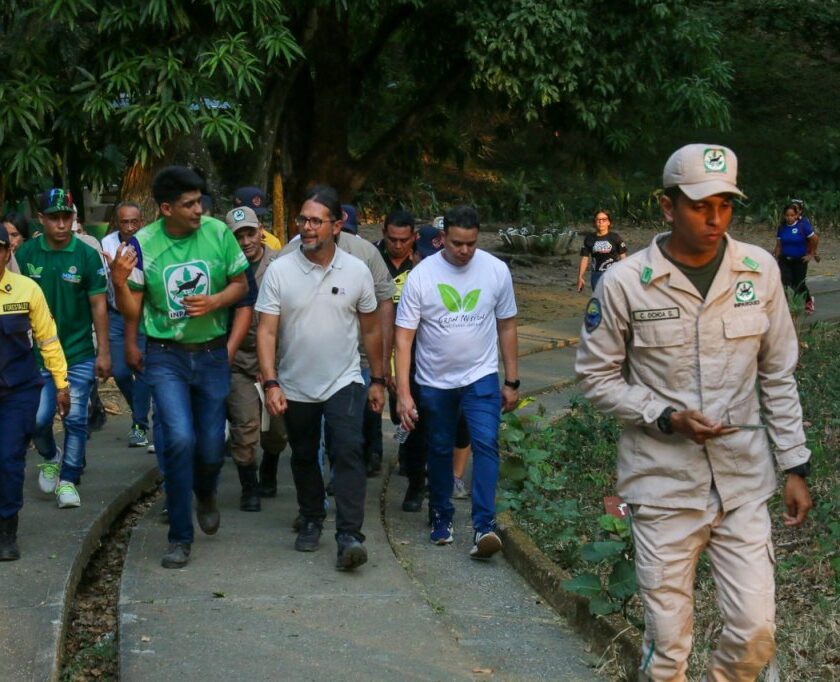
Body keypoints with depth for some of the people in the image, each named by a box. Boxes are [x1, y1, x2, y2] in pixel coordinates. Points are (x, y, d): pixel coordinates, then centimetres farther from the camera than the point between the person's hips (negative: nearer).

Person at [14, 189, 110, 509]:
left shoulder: (87, 255, -6)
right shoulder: (26, 254, -2)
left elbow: (98, 305, -3)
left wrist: (103, 352, -4)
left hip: (80, 355, -1)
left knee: (76, 420, 2)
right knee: (38, 419, -1)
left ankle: (68, 480, 15)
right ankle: (50, 458, 29)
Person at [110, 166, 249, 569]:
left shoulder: (218, 233, -6)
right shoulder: (143, 244, -8)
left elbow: (240, 284, 5)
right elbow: (132, 309, -2)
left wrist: (214, 302, -15)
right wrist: (121, 283, -23)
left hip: (212, 354, 2)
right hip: (166, 357, -2)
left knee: (211, 445, 8)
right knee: (179, 438, -15)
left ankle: (205, 495, 45)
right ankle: (180, 536, -1)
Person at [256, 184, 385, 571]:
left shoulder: (357, 271, -4)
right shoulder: (279, 270, -8)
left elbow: (370, 329, 6)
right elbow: (266, 331, -10)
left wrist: (378, 380, 8)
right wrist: (270, 384, -20)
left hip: (344, 382, -1)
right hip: (296, 387, 1)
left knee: (348, 452, -17)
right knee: (304, 457, 16)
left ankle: (349, 536, -20)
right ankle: (311, 521, 35)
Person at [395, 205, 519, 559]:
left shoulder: (496, 270, -7)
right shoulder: (420, 276, -12)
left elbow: (506, 326, 4)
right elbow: (404, 337, -11)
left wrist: (512, 381, 5)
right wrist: (403, 393, -17)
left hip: (481, 376, 0)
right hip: (434, 381, 0)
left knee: (485, 444, -16)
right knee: (439, 450, 13)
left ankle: (484, 526, -18)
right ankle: (441, 518, 30)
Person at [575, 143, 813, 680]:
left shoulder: (760, 271, -1)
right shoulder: (624, 284, -10)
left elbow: (778, 375, 7)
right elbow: (597, 376, -1)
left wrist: (796, 466, 6)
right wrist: (666, 418, -15)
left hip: (744, 483, 2)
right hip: (664, 486, -2)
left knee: (756, 632, 2)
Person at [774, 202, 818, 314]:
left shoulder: (803, 225, -14)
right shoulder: (782, 227, -1)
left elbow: (815, 239, -8)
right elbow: (778, 245, 5)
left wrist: (811, 254, -3)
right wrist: (776, 259, 3)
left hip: (800, 260, -3)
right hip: (785, 260, 3)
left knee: (799, 284, 8)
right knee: (785, 283, -10)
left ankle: (809, 300, 38)